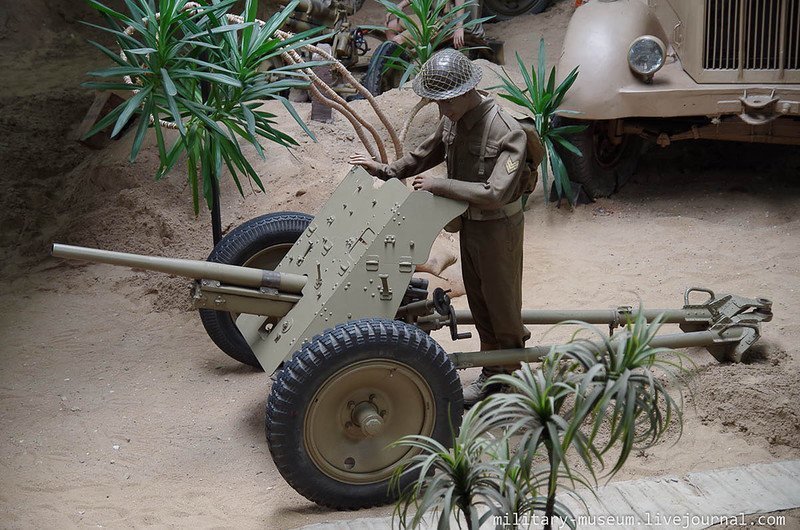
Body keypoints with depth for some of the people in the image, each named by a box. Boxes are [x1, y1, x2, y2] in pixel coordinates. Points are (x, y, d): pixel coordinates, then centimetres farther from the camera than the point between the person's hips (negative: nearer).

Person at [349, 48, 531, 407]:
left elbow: (496, 193, -36)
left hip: (498, 227, -8)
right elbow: (428, 152, 16)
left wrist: (438, 185, -31)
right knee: (478, 301, 18)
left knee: (502, 302, 7)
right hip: (469, 222, 8)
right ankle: (491, 375, 33)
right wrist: (387, 171, 7)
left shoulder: (506, 132, -29)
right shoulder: (452, 119, -4)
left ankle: (511, 377, 25)